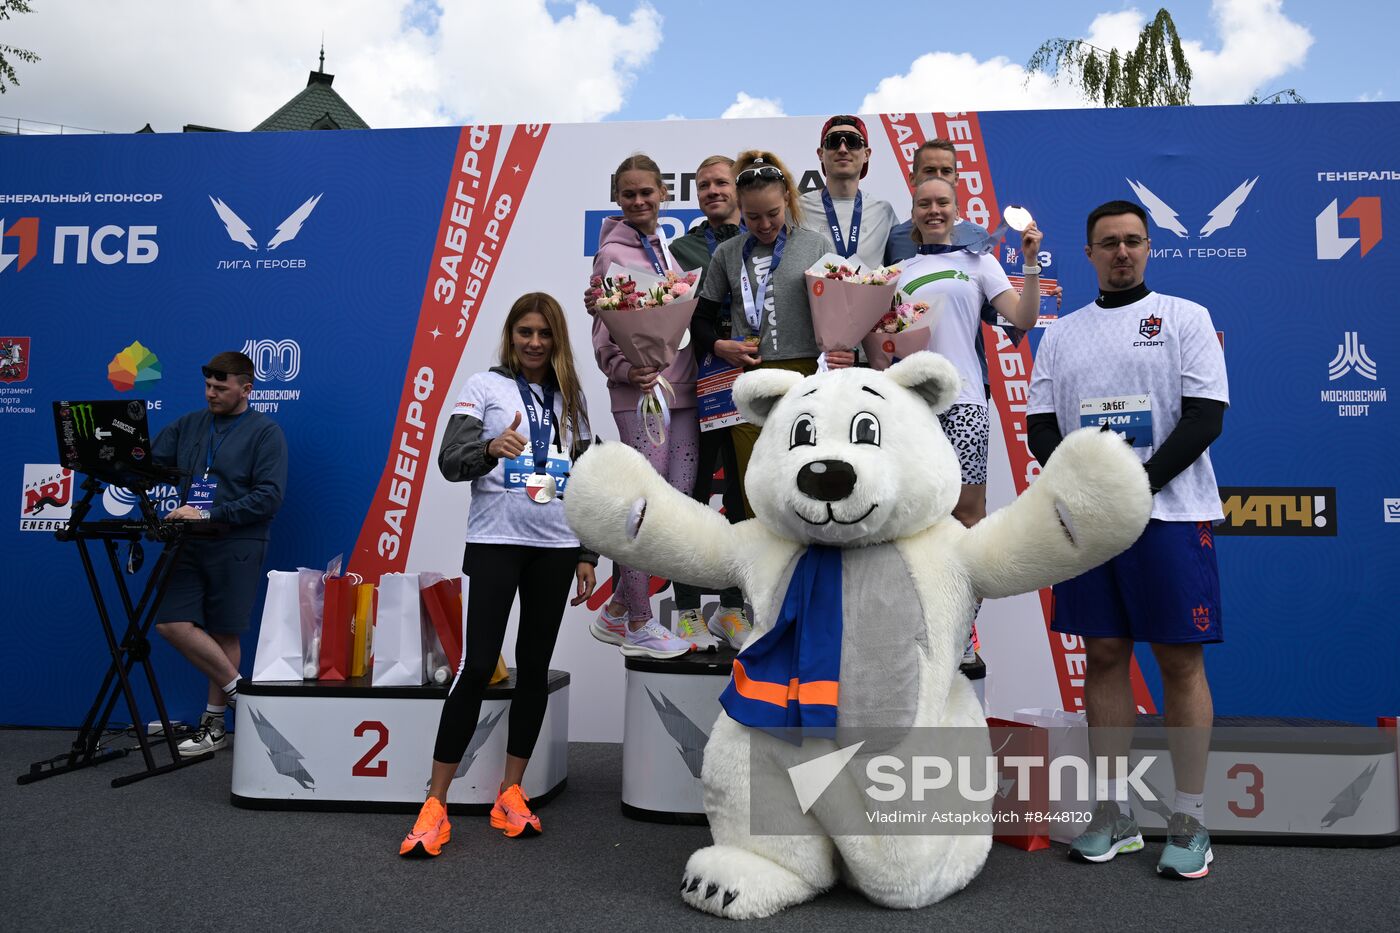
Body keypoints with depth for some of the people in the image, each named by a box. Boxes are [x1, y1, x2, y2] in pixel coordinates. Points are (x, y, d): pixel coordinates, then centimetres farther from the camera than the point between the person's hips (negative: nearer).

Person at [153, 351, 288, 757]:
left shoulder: (265, 432, -4)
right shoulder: (188, 425, 13)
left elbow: (268, 497, -12)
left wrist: (208, 514, -17)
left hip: (236, 546, -5)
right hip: (191, 545, 5)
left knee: (225, 634, 3)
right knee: (172, 624, -4)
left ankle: (214, 723, 19)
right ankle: (237, 687, 12)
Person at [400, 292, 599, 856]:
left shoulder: (571, 398, 13)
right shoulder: (485, 386, 3)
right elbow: (449, 461, -8)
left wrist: (588, 554, 10)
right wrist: (491, 449, -29)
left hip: (556, 546, 4)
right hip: (496, 541, -4)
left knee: (535, 666, 7)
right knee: (477, 666, -8)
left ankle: (510, 794, 19)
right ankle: (435, 807, 1)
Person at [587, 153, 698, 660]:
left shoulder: (671, 247, 17)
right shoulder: (613, 253, -2)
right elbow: (603, 331, -6)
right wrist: (625, 369, -22)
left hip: (682, 386, 7)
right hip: (640, 391, -7)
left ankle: (617, 610, 19)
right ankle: (639, 626, 9)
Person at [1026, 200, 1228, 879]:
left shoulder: (1185, 318, 4)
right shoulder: (1061, 334, 15)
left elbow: (1205, 417, -5)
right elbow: (1039, 428, 9)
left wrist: (1138, 484, -15)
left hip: (1169, 513, -3)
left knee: (1180, 660, 0)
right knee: (1104, 657, 7)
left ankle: (1188, 822, 11)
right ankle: (1112, 815, 17)